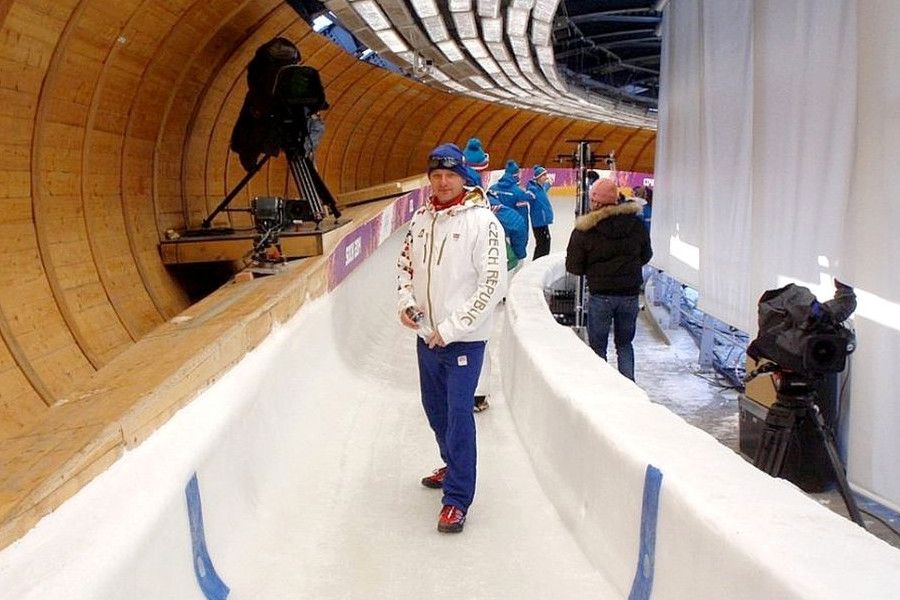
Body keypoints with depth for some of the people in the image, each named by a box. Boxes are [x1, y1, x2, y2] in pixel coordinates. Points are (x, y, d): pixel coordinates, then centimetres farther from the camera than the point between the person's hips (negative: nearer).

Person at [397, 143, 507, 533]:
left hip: (463, 339, -7)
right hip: (427, 335, 7)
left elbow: (493, 283, -17)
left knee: (458, 413, -7)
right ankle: (453, 466, 42)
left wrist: (452, 328, -17)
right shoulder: (421, 218, 5)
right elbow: (405, 263, 17)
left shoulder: (482, 222, -14)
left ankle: (457, 499, 3)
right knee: (435, 407, 19)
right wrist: (406, 300, -3)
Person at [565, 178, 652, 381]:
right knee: (624, 343, 19)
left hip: (600, 296, -3)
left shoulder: (584, 230, -10)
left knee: (598, 346, 9)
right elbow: (646, 256, 13)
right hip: (630, 294, 3)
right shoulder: (636, 223, 0)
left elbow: (573, 267, -6)